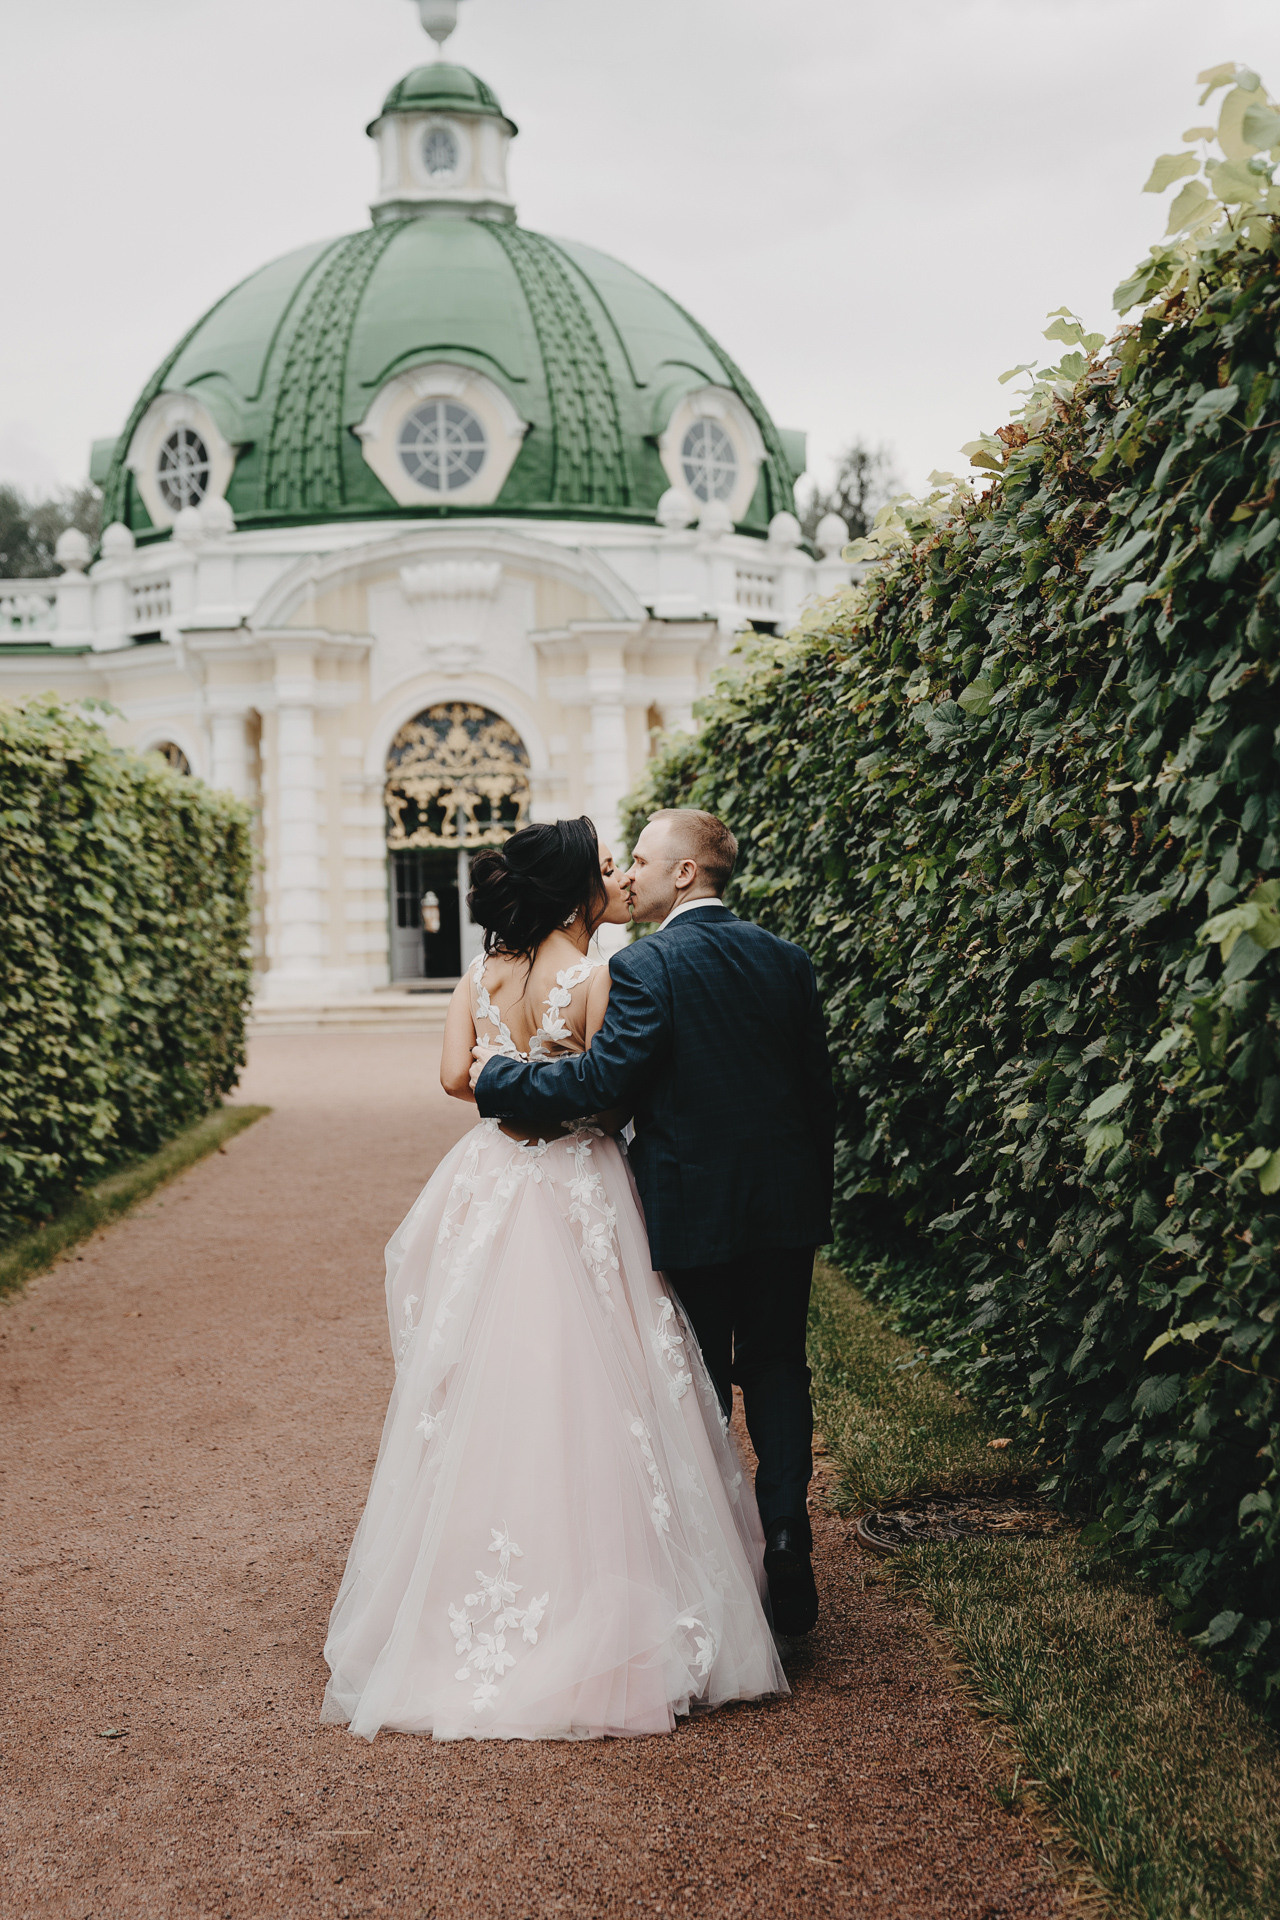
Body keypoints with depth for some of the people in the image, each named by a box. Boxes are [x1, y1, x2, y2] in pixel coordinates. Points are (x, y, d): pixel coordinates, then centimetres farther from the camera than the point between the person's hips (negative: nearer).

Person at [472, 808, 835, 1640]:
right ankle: (787, 1541, 10)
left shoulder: (647, 966, -15)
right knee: (777, 1371, 15)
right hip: (787, 1205, 5)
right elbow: (819, 1090, 8)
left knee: (701, 1385, 9)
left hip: (692, 1211, -4)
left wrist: (498, 1077, -9)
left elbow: (602, 1079, -21)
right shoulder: (787, 959, 4)